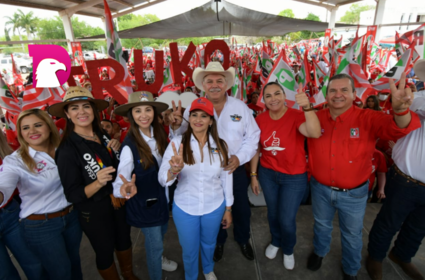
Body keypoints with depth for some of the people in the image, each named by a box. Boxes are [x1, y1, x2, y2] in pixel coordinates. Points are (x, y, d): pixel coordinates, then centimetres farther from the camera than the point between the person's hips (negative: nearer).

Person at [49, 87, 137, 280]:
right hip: (93, 212, -6)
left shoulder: (103, 135, -6)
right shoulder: (67, 149, -22)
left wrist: (117, 149, -11)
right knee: (105, 252, 15)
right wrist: (98, 183, -37)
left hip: (119, 201, 6)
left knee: (124, 240, 25)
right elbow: (72, 195, -20)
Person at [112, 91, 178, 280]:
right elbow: (120, 182, -30)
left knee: (161, 233, 29)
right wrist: (125, 189, -49)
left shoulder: (159, 134, -9)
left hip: (161, 196, 6)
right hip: (144, 202, -6)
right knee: (155, 243, 11)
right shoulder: (130, 145, -27)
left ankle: (157, 259, 60)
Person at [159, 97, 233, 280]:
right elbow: (163, 179, -22)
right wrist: (174, 170, -45)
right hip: (184, 209, -1)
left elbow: (226, 178, -1)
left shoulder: (220, 145, -9)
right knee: (189, 250, 20)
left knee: (209, 244, 27)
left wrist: (228, 209, 5)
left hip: (214, 207, 2)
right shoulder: (178, 143, -15)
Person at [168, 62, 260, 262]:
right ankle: (218, 241, 51)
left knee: (241, 208, 20)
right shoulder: (193, 108, -8)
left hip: (236, 170, 1)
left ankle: (243, 240, 52)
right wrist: (176, 126, -28)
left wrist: (240, 157, -17)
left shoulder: (240, 107, -6)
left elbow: (252, 136, -4)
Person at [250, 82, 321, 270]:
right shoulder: (260, 119, -7)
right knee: (272, 212, 22)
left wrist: (307, 107, -52)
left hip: (294, 177, -3)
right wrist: (253, 174, 4)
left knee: (287, 219, 9)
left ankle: (288, 250, 43)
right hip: (267, 174, 3)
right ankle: (275, 242, 53)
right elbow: (256, 149, 2)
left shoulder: (296, 116, -18)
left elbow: (315, 133, -39)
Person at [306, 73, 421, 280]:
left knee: (352, 234, 22)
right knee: (321, 225, 27)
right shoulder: (316, 118, -9)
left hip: (354, 193, -1)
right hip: (320, 188, 2)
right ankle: (319, 251, 58)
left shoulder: (368, 119, -16)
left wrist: (400, 110, -53)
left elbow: (398, 128, -35)